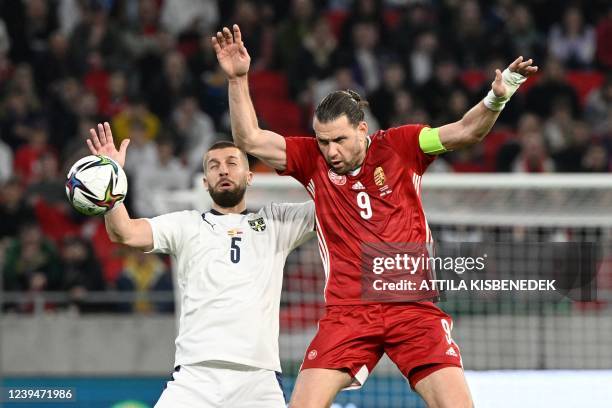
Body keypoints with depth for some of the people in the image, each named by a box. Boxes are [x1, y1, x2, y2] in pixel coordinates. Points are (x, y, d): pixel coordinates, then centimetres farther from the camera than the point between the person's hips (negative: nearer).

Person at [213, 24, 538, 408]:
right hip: (347, 314, 1)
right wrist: (239, 79, -6)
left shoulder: (400, 146, 1)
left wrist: (497, 96, -26)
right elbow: (250, 139, 4)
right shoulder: (313, 160, 6)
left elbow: (467, 131, -7)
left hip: (413, 309, -1)